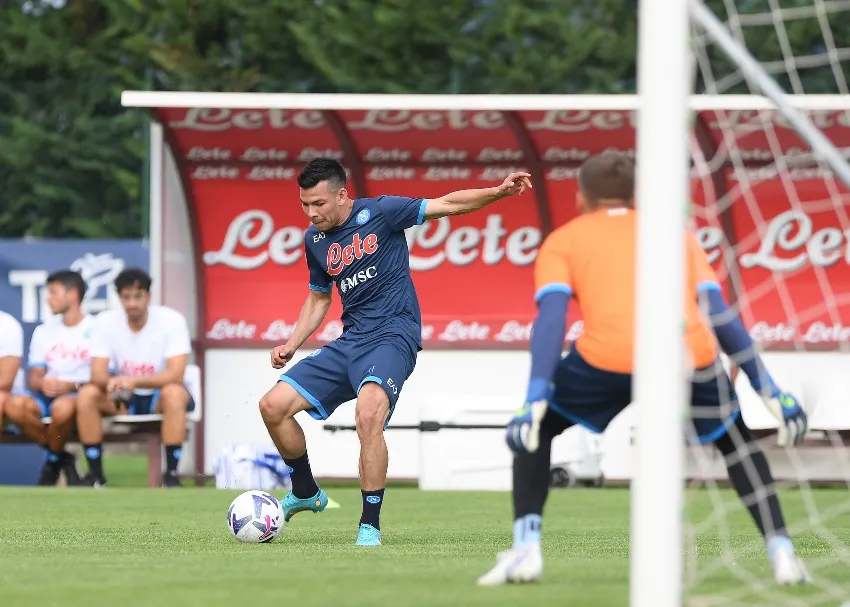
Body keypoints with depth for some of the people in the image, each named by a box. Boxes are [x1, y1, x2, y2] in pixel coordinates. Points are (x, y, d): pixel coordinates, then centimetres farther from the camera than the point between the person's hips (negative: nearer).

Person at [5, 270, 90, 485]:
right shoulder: (43, 331, 17)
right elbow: (33, 379, 12)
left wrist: (70, 386, -21)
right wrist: (42, 384, -13)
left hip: (79, 395, -5)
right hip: (47, 395, 5)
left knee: (63, 407, -41)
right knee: (16, 405, -29)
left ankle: (54, 459, -9)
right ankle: (62, 459, -8)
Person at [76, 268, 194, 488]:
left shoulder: (171, 320, -16)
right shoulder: (106, 322, -9)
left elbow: (175, 375, -25)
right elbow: (98, 374, -15)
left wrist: (134, 381, -40)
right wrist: (112, 383, -40)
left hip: (159, 397, -3)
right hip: (124, 399, 3)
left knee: (174, 393, -37)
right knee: (86, 394, -25)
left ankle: (171, 475, -31)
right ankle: (95, 475, -17)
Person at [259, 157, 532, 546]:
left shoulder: (379, 213, -6)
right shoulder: (314, 240, 11)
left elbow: (448, 204, -6)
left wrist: (501, 191, -18)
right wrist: (291, 345, 12)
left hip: (392, 335, -7)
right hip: (349, 341, 7)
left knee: (368, 414, -33)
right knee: (273, 406, -3)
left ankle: (370, 525, -24)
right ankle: (306, 494, 20)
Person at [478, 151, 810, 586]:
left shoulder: (562, 240, 24)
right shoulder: (677, 233, 32)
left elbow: (552, 315, 5)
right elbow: (719, 315, 21)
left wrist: (536, 398, -5)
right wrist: (768, 391, 21)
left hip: (608, 358, -2)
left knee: (535, 429, 24)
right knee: (736, 439, 30)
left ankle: (526, 550, 10)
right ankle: (781, 554, 18)